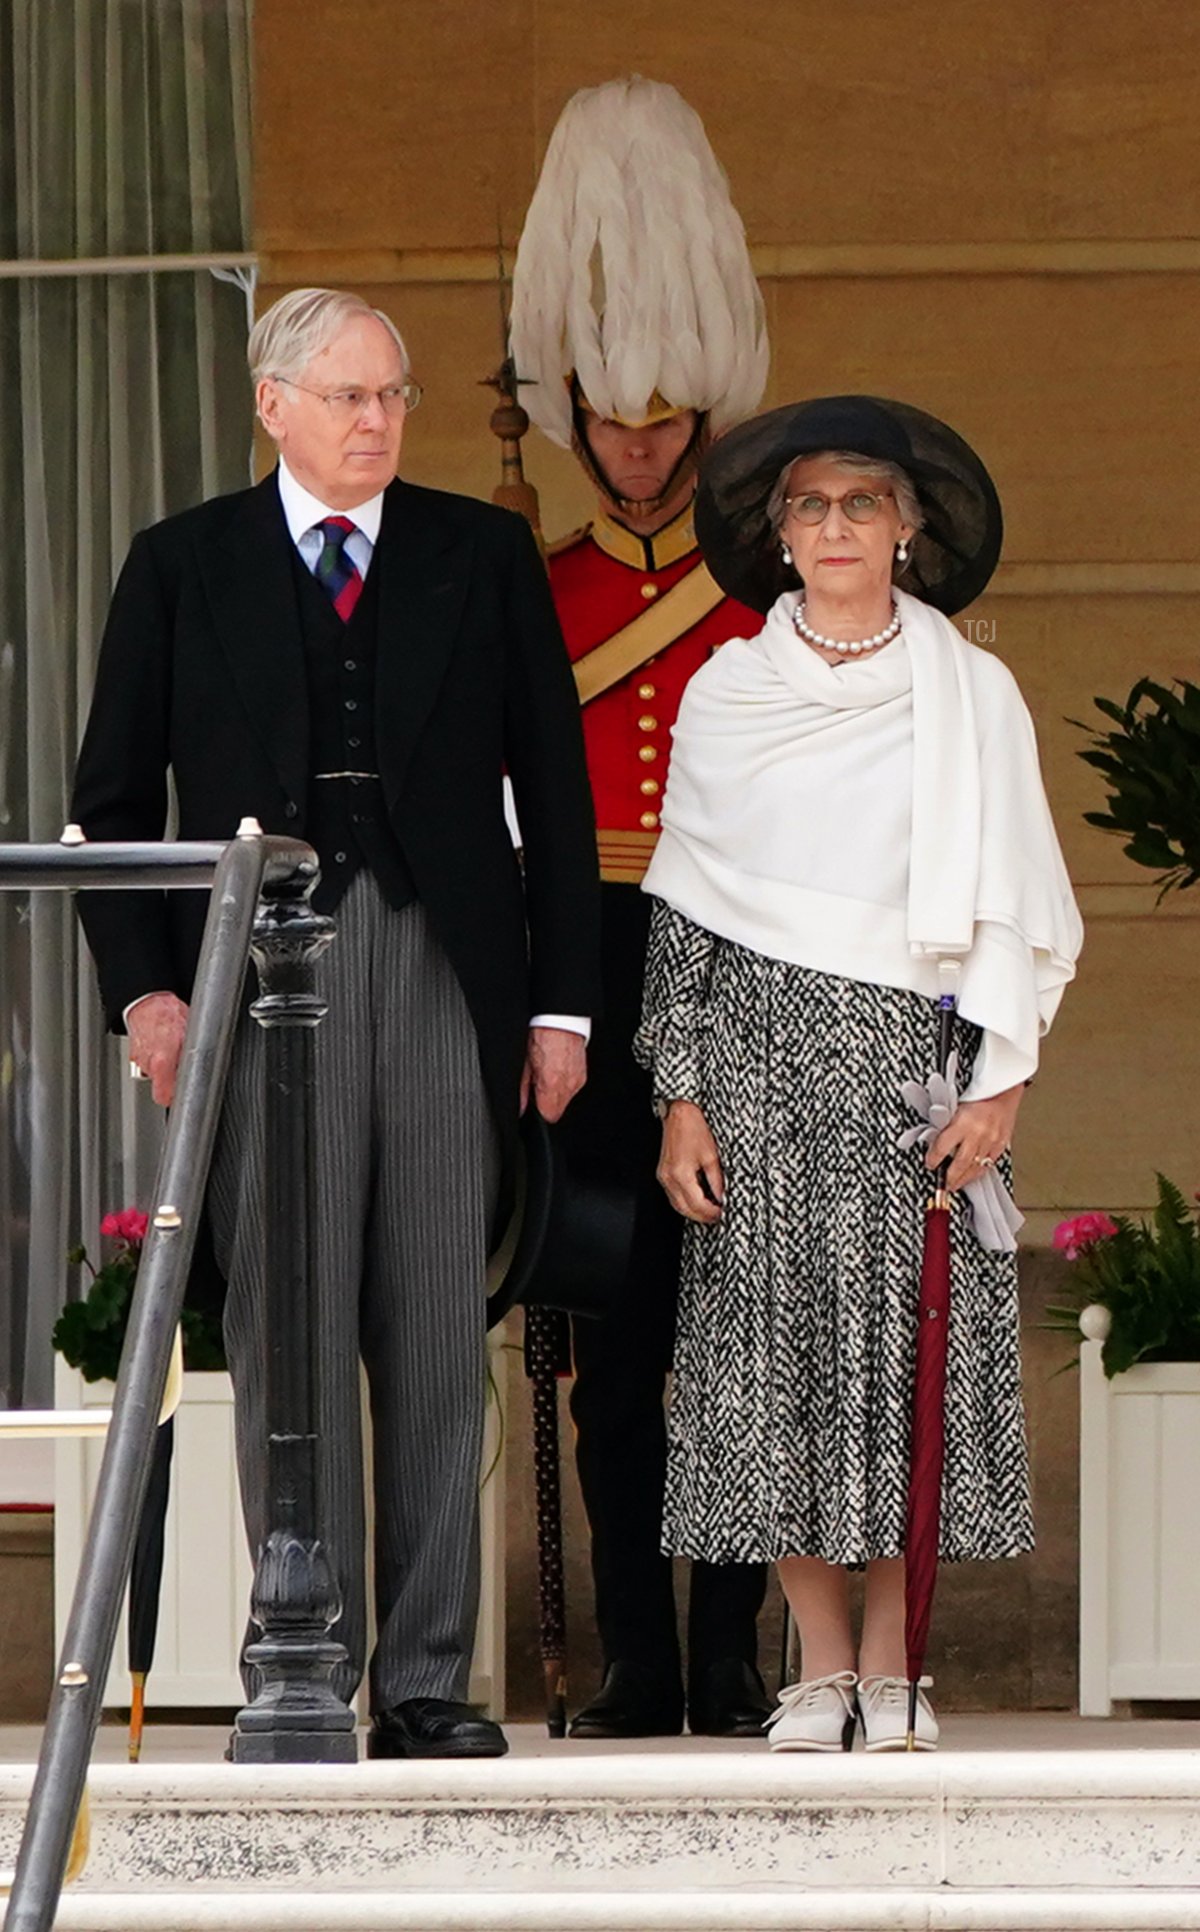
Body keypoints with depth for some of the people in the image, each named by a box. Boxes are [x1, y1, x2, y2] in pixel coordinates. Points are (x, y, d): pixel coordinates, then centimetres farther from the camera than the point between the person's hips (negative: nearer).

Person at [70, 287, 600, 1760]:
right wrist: (142, 985, -4)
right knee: (288, 1336, -4)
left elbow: (554, 786, 11)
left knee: (437, 1344, 1)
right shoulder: (181, 568, 9)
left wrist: (561, 999, 4)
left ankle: (427, 1679, 5)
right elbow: (114, 794, 8)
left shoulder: (484, 559, 11)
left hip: (447, 976, 1)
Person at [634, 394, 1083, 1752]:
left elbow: (1014, 907, 6)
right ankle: (821, 1664, 4)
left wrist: (997, 1079, -4)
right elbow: (683, 909, 8)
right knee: (776, 1346, -3)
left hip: (911, 1056, -1)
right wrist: (681, 1095, 1)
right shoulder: (726, 695, 7)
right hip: (762, 1048, 1)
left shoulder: (972, 695, 6)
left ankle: (890, 1666, 2)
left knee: (912, 1340, -4)